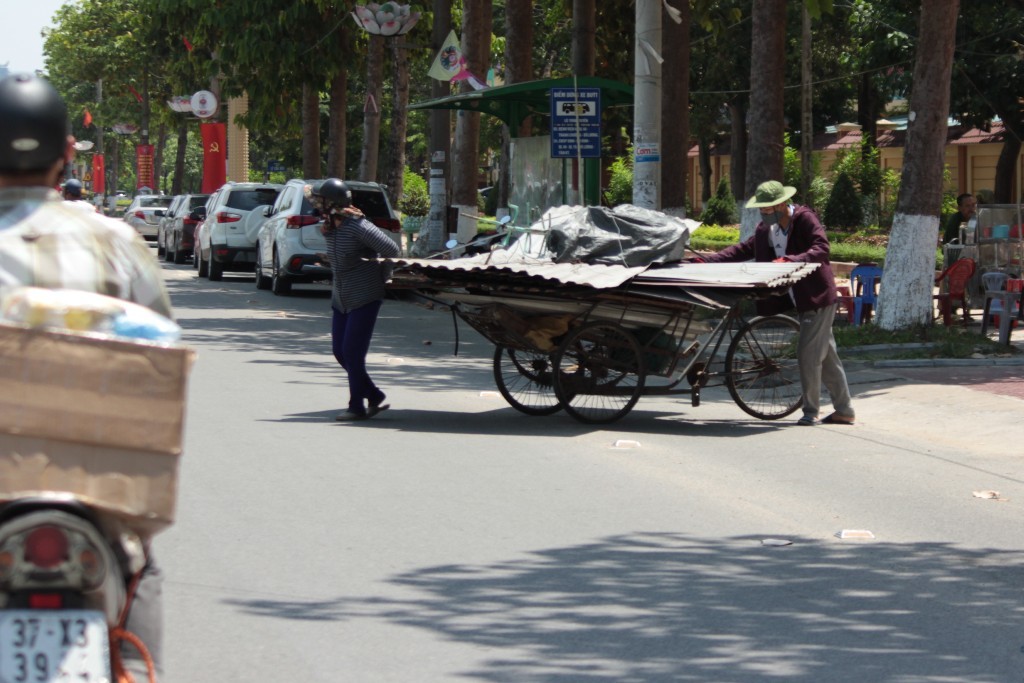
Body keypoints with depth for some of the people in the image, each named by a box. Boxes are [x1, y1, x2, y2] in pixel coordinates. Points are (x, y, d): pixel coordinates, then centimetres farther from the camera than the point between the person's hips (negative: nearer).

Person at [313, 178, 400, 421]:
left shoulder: (358, 227, -20)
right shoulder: (330, 227, 6)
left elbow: (391, 249, -20)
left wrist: (380, 278, -8)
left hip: (364, 298, -9)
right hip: (341, 298, 9)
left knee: (352, 353, -8)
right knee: (340, 351, 8)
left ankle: (357, 407, 3)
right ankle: (374, 397, 20)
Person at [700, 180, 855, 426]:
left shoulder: (805, 219, -16)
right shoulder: (766, 228, 7)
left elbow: (821, 250, -27)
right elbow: (744, 249, 11)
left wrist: (790, 261, -41)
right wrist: (708, 261, 1)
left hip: (818, 297, -8)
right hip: (799, 299, 8)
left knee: (808, 353, -9)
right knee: (826, 355, 13)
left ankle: (811, 410, 1)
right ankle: (844, 410, 19)